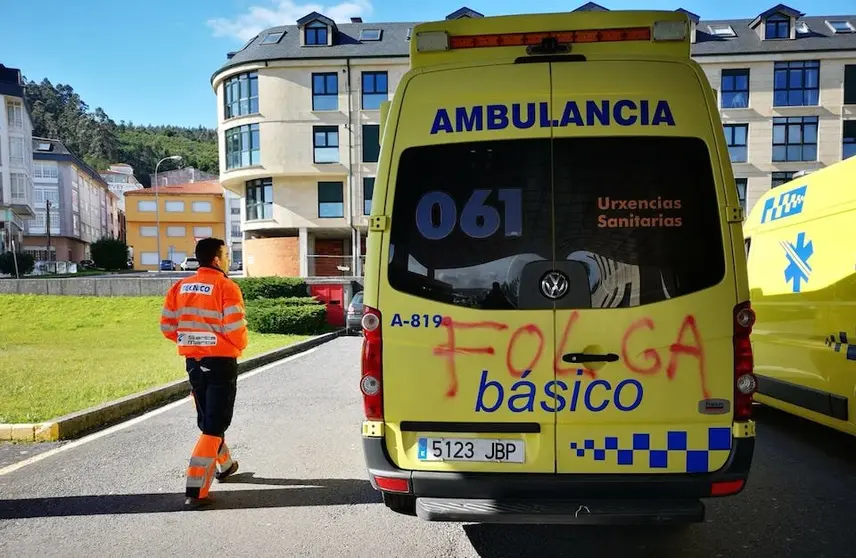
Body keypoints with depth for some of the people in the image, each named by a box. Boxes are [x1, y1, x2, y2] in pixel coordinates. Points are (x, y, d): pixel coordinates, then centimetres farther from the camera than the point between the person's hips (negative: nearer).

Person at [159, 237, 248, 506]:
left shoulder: (180, 287, 4)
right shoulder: (226, 287, -15)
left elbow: (167, 326, 4)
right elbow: (235, 329, -19)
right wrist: (240, 346, 2)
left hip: (193, 361, 7)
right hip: (221, 362, -7)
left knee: (207, 419, 22)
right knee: (214, 425, 0)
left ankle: (224, 464, 42)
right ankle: (196, 488, -2)